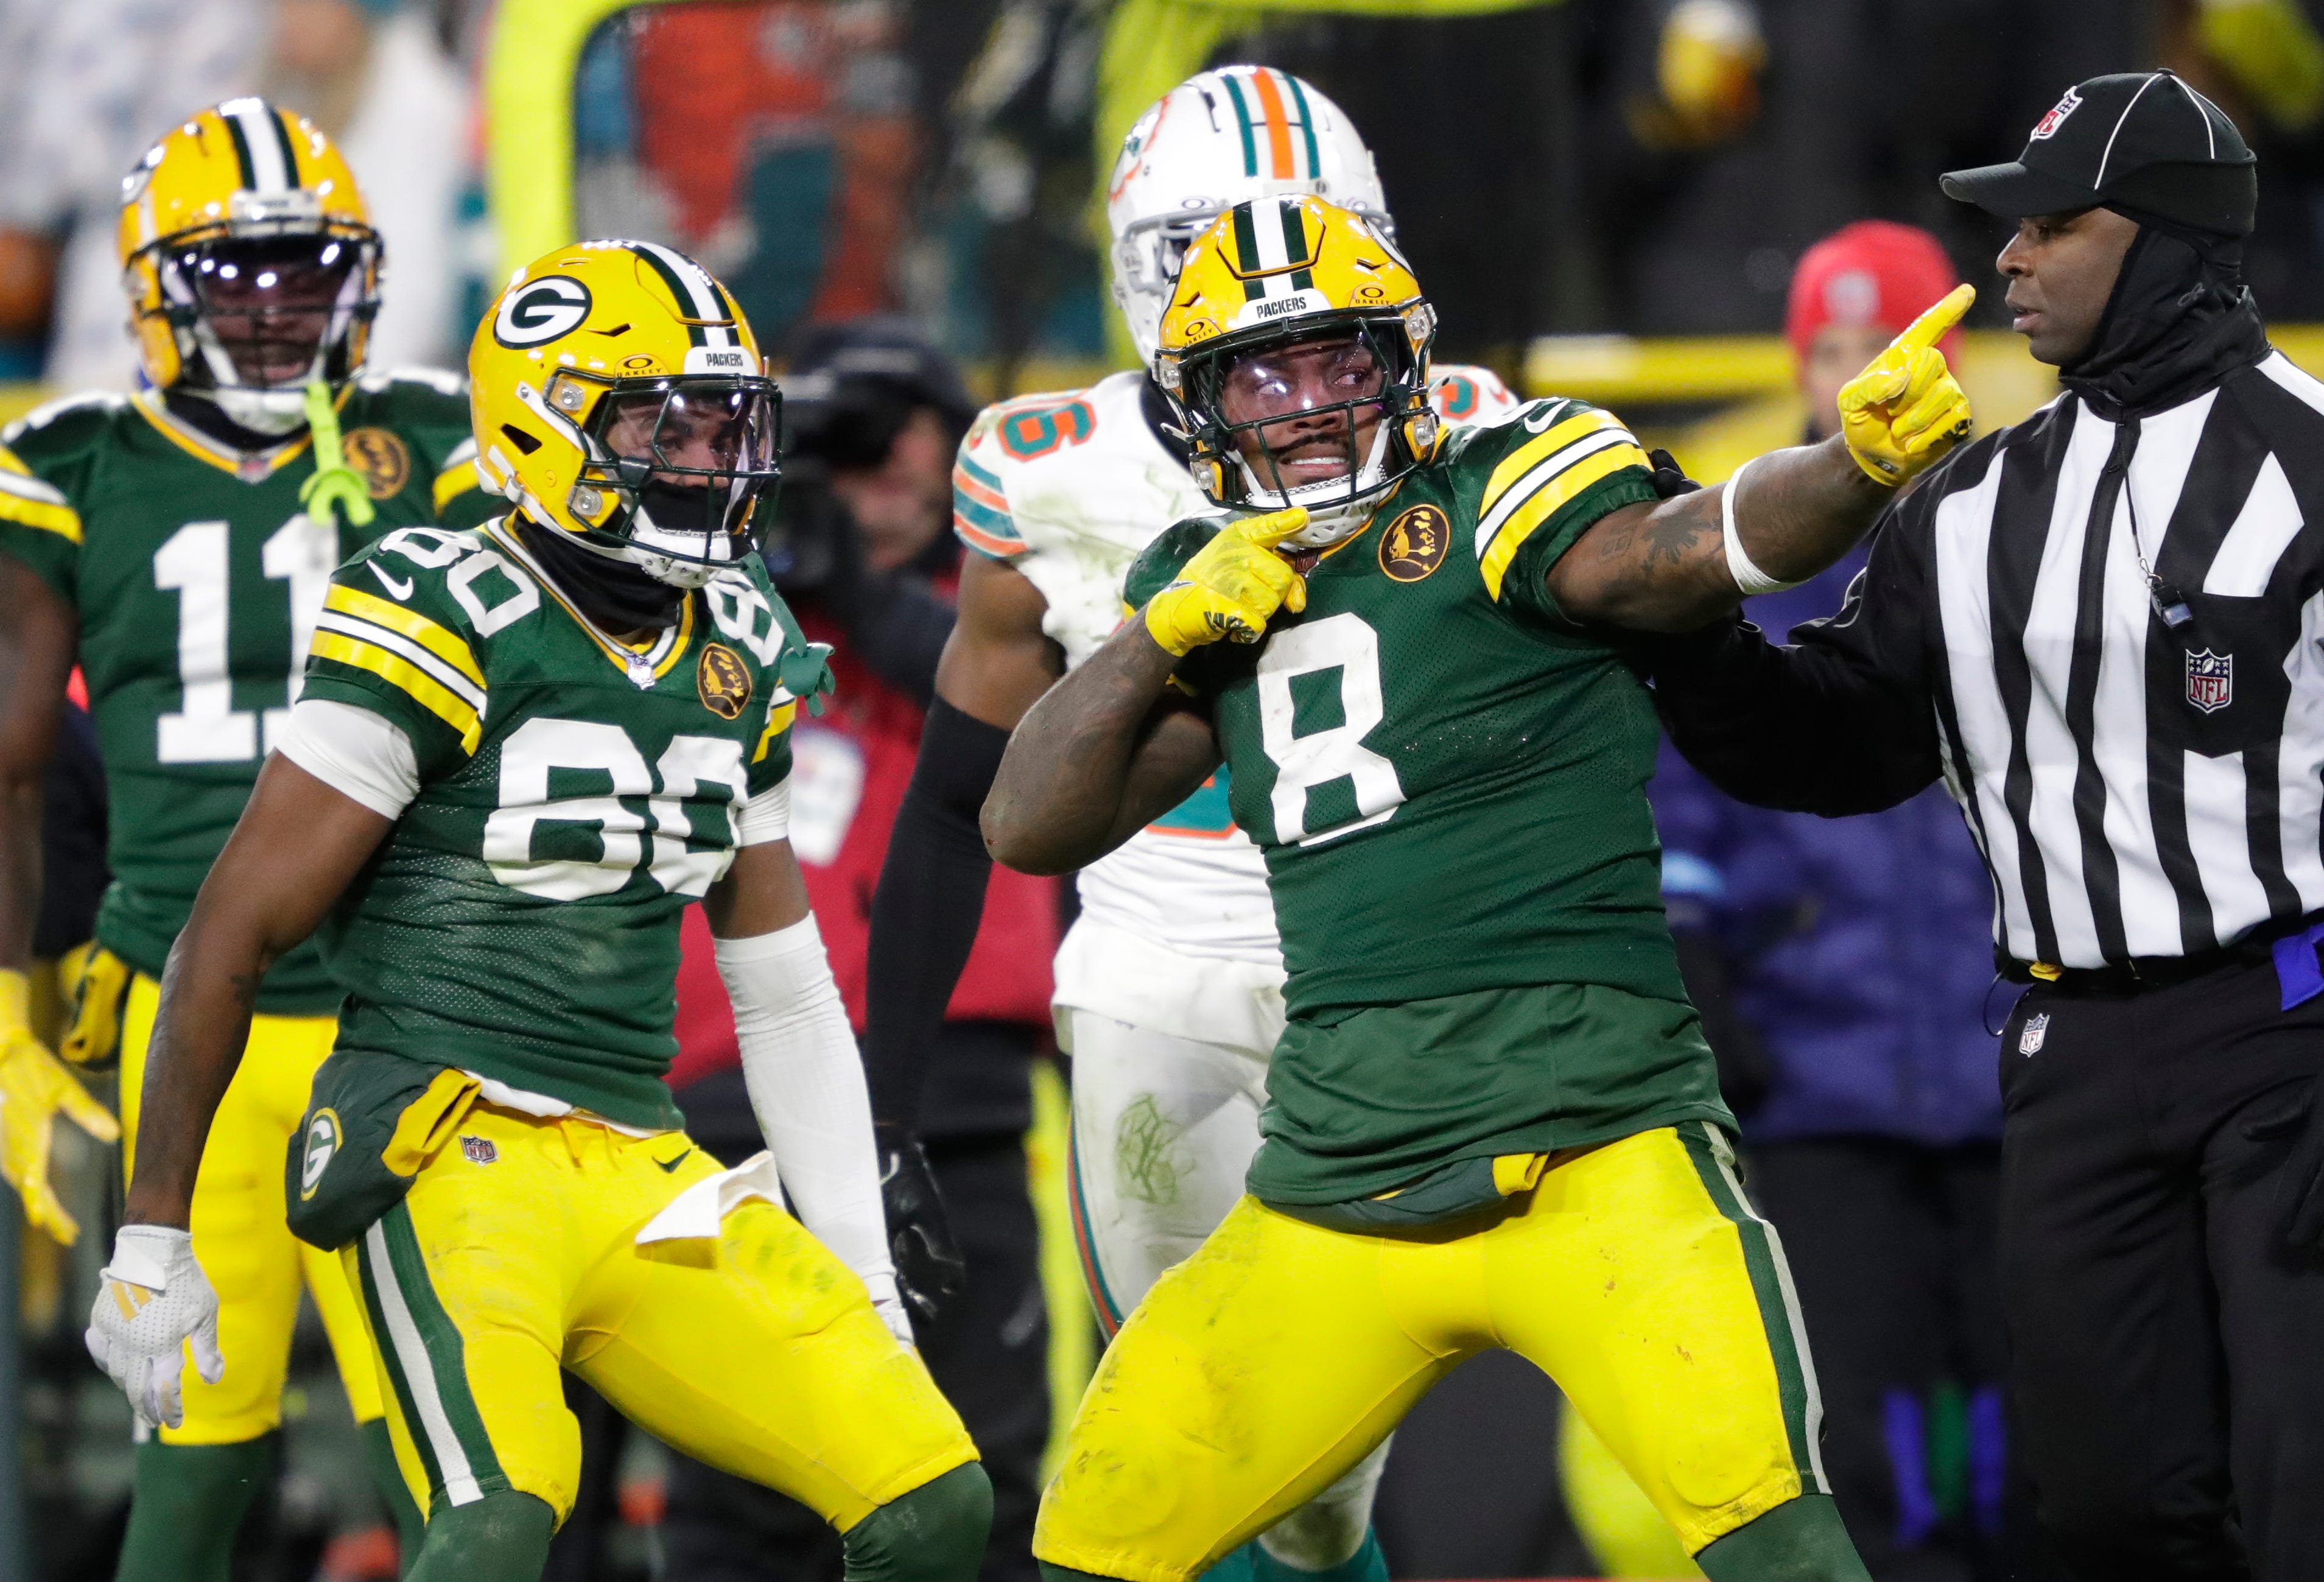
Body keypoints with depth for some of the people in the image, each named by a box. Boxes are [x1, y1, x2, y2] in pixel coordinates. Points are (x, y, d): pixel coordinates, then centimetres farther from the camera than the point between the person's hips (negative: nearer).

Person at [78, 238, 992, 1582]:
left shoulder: (734, 661, 13)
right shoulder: (450, 631, -9)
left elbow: (788, 994, 21)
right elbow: (232, 935, -6)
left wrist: (864, 1284, 17)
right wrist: (153, 1238, -5)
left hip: (645, 1172, 7)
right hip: (453, 1154, -7)